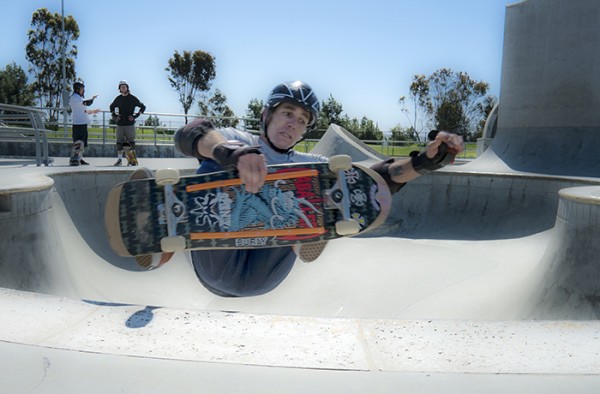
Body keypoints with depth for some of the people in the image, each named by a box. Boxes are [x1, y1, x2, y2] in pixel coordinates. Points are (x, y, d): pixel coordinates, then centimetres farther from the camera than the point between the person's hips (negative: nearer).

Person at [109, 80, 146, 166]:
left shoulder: (132, 98, 0)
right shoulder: (118, 98, 10)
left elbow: (143, 107, 3)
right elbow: (112, 107, 27)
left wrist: (135, 116, -5)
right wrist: (114, 115, 11)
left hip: (130, 124, -4)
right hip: (120, 124, 4)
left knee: (131, 141, -5)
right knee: (119, 142, 3)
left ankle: (133, 159, -2)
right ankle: (119, 159, 9)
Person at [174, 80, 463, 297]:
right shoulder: (239, 141, 8)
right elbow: (190, 134, -15)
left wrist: (427, 159, -13)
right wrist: (236, 152, -37)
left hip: (257, 279, 2)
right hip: (217, 266, -2)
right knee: (216, 162, -19)